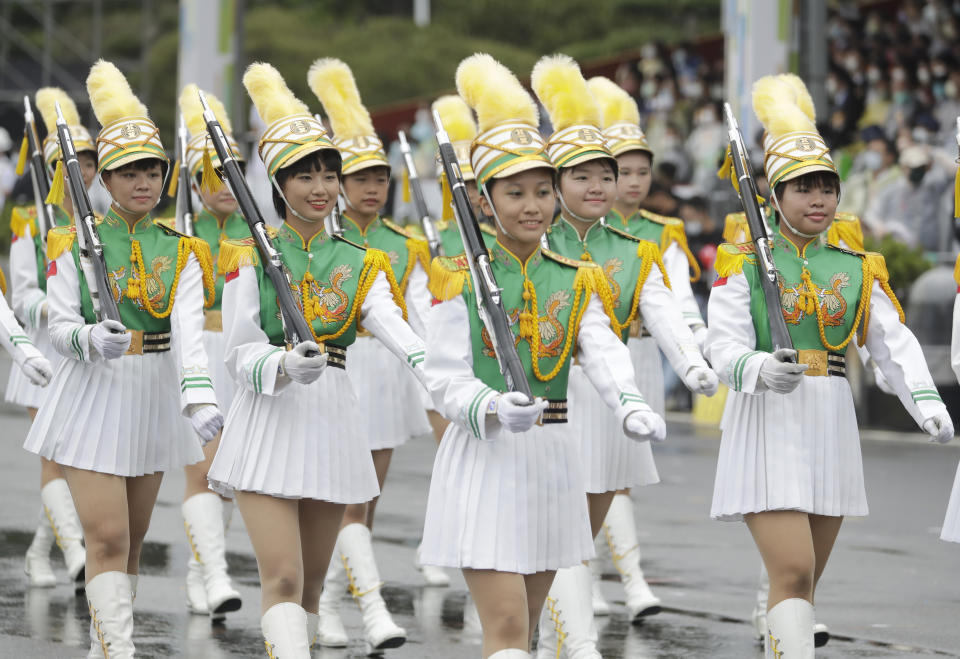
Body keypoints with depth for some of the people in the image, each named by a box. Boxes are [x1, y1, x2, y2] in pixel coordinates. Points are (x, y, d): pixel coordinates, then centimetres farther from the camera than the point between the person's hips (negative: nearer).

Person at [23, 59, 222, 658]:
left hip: (154, 400, 3)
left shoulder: (181, 252, 0)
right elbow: (59, 326, -7)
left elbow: (189, 330, -16)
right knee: (107, 538, -11)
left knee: (132, 539, 14)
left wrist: (199, 400, -32)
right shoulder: (76, 246, -3)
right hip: (96, 395, -3)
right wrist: (91, 340, -31)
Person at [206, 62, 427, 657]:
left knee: (313, 580, 12)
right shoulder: (251, 257, 0)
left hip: (332, 421, 4)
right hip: (270, 422, -4)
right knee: (283, 578, -13)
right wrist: (287, 368, -29)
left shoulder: (360, 263, 7)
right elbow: (242, 352, -7)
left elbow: (394, 327, -12)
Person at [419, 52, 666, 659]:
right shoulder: (461, 280, -4)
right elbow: (446, 380, -10)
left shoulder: (576, 281, 7)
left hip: (551, 461, 5)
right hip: (485, 460, -5)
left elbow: (604, 353, -11)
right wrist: (495, 410, -31)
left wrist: (631, 406, -32)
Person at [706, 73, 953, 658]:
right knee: (793, 574, -16)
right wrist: (762, 370, -35)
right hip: (770, 427, -5)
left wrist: (926, 402, -20)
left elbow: (894, 343, -2)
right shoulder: (743, 265, -2)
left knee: (803, 580, 14)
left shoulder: (858, 269, 10)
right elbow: (725, 349, -12)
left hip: (832, 428, 5)